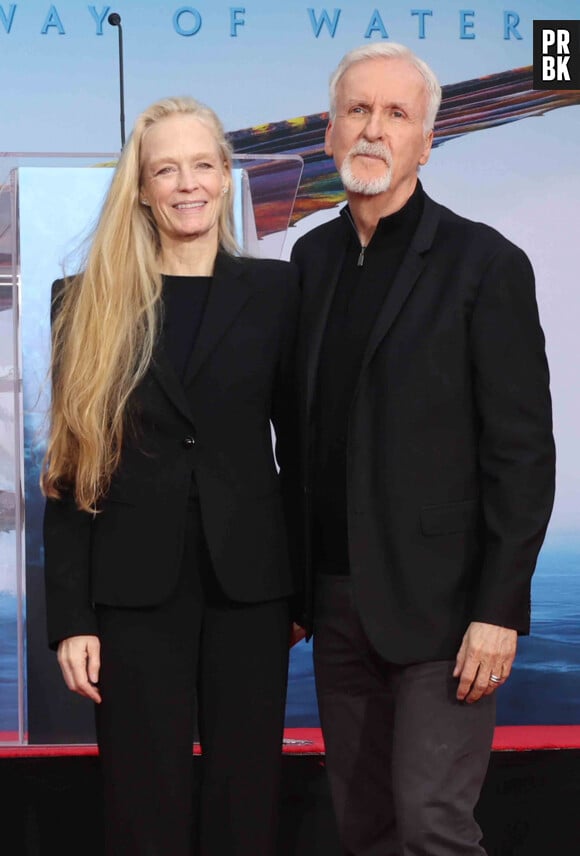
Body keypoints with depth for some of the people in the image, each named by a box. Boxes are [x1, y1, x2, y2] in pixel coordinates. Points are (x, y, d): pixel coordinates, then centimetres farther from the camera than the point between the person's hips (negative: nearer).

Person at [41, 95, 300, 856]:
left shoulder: (275, 289, 4)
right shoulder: (89, 301, 2)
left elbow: (297, 441, 7)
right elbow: (70, 469, 0)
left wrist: (306, 583, 4)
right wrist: (71, 617, -5)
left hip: (249, 582, 1)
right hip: (136, 590, -1)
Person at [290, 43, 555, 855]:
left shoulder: (484, 263, -8)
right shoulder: (313, 257, 9)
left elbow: (523, 452, -11)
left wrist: (500, 610, -15)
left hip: (439, 598, -5)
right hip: (338, 596, 6)